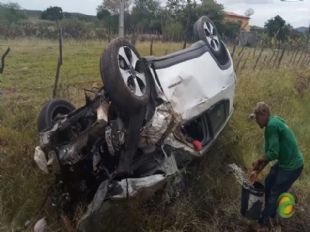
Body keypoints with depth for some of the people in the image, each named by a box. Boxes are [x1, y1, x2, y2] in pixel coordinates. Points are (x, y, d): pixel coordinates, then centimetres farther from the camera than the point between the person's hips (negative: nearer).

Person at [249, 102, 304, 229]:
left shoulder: (272, 125, -24)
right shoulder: (275, 122, 8)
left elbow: (273, 153, -26)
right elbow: (270, 152, 10)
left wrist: (258, 162, -8)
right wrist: (257, 171, 8)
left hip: (292, 166, -9)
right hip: (285, 162, 9)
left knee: (275, 193, 6)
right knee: (268, 182, 21)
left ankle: (265, 221, 25)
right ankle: (269, 213, 39)